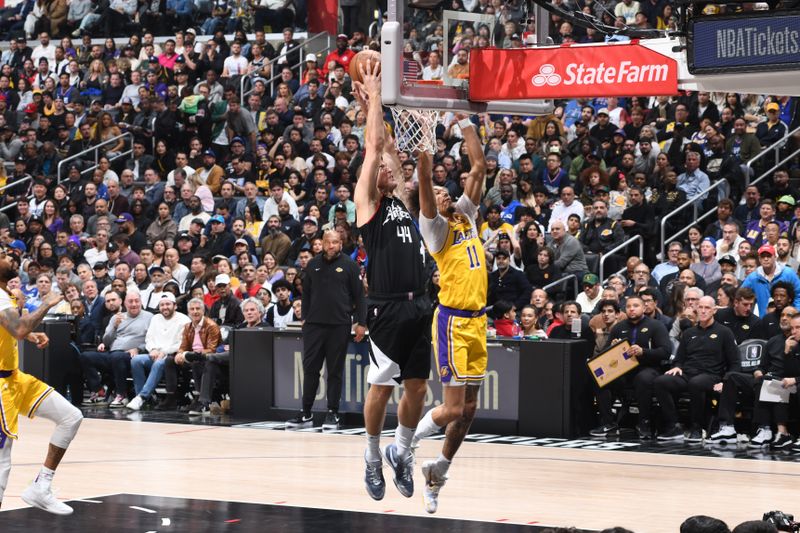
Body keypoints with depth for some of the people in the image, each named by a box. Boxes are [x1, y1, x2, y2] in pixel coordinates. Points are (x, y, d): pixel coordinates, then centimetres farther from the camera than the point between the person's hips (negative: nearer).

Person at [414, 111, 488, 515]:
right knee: (453, 408, -10)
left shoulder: (466, 215, 14)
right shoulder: (436, 225, -4)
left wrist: (466, 125, 10)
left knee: (469, 408, 9)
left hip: (476, 320, 7)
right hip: (452, 320, -7)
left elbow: (479, 167, 14)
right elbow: (424, 182, -19)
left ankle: (438, 473, 21)